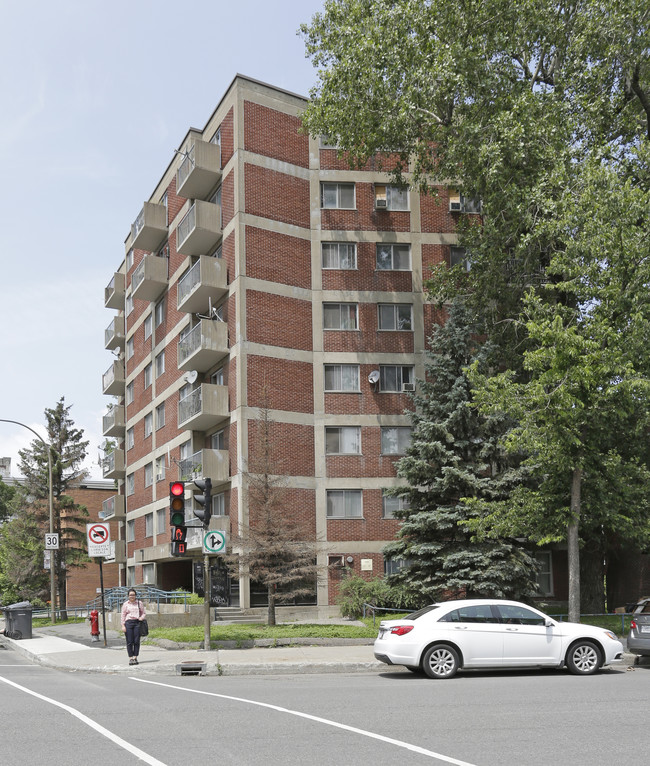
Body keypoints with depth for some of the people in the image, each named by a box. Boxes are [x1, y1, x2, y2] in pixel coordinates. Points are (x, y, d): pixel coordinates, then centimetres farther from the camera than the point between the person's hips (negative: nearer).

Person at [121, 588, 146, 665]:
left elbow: (144, 613, 15)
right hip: (128, 622, -1)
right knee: (129, 641, -2)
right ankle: (130, 658, 3)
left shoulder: (139, 603, 11)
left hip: (137, 622, 1)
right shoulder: (125, 604, 9)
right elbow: (123, 615, 7)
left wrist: (141, 618, -6)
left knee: (136, 641, -3)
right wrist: (123, 625, -1)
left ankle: (135, 657, 3)